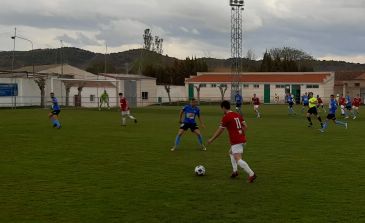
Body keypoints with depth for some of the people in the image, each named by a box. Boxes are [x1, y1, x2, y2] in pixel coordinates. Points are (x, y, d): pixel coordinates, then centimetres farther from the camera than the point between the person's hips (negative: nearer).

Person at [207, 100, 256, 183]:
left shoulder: (226, 117, -8)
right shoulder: (237, 115, 13)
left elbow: (220, 131, -5)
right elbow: (245, 126, 14)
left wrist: (211, 139, 6)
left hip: (236, 142, -9)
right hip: (243, 140, 9)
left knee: (238, 160, -14)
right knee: (231, 153, 28)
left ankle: (251, 174, -27)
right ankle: (235, 171, 17)